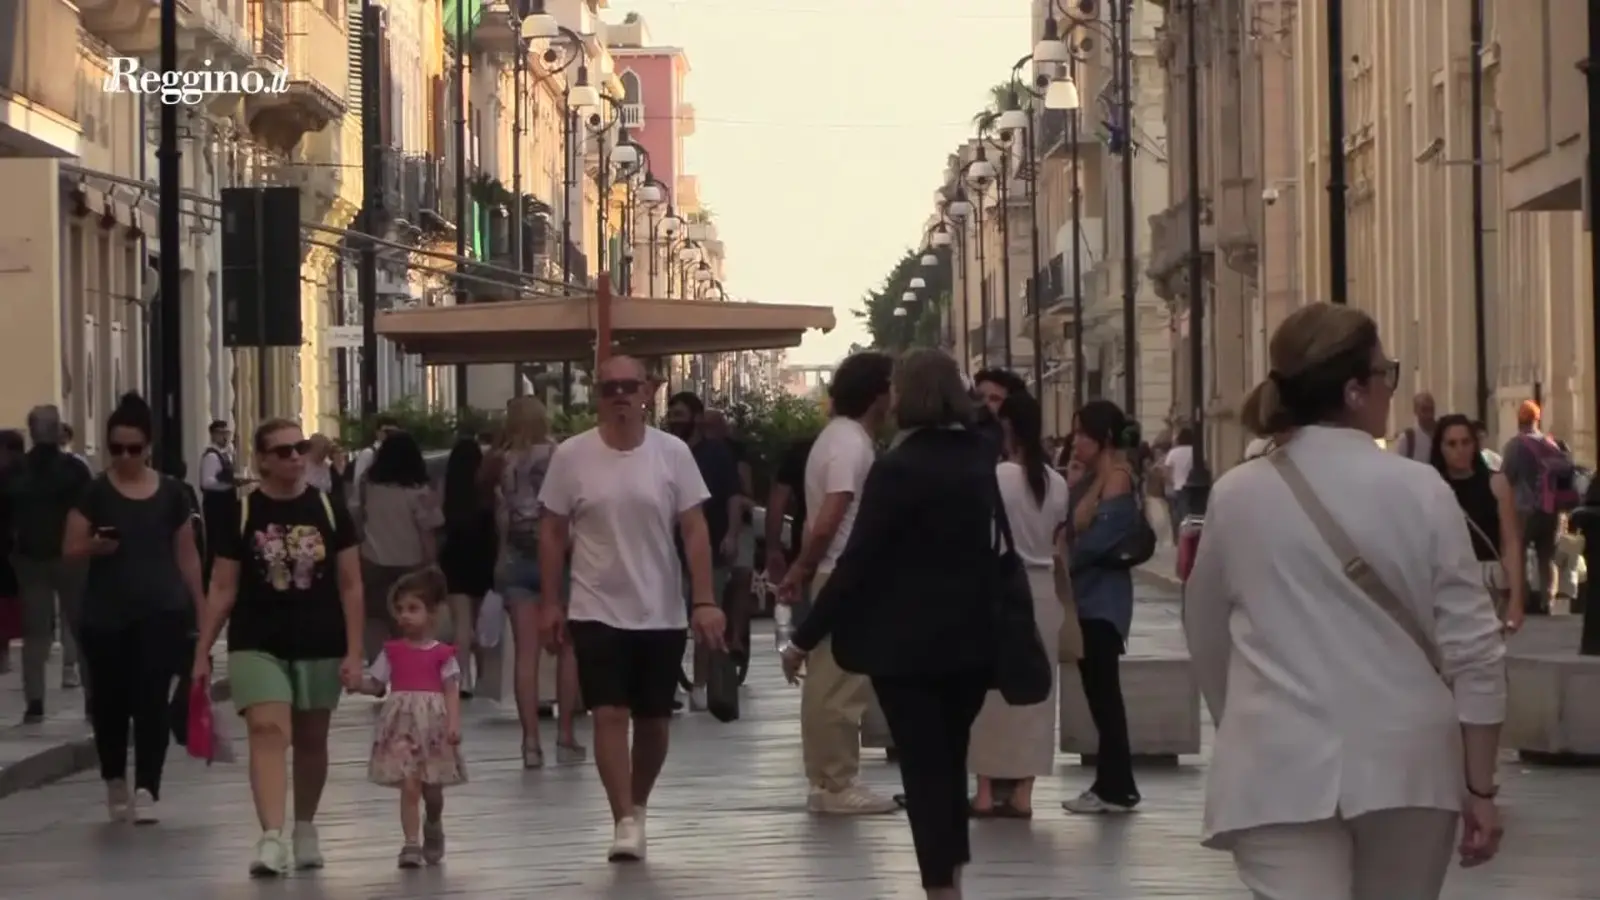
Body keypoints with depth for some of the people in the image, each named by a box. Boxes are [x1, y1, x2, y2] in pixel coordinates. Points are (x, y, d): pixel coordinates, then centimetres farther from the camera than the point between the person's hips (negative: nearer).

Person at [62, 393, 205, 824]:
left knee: (152, 698, -8)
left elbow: (187, 554, 10)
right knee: (110, 699, 8)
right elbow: (70, 549, -1)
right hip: (105, 614, 0)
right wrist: (95, 546, -22)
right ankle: (115, 781, 27)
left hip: (161, 610, 0)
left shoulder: (171, 493, 5)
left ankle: (146, 788, -8)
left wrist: (201, 606, 7)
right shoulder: (95, 492, 0)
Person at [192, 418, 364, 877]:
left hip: (319, 646, 2)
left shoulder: (329, 511, 1)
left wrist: (354, 652, -2)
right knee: (268, 732, -17)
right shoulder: (241, 513, -2)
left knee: (311, 740, 14)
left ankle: (305, 828, 33)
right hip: (257, 645, -2)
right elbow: (222, 589, 2)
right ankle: (271, 838, -25)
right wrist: (202, 651, -1)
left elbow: (350, 586, 3)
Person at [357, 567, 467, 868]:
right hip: (402, 727, 1)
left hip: (433, 727, -1)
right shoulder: (392, 651, 6)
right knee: (409, 787, -8)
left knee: (431, 788, 10)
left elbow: (452, 691, -5)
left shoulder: (442, 654, -1)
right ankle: (412, 844, -4)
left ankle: (433, 829, 38)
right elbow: (375, 685, 6)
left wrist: (454, 723, -16)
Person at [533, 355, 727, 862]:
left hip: (662, 613, 2)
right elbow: (552, 533, 3)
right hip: (597, 610, -1)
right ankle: (625, 822, -11)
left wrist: (704, 601, -9)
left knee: (654, 720, 11)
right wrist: (550, 602, 1)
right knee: (610, 714, -11)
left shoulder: (673, 453, -3)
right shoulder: (571, 456, -4)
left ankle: (638, 808, 30)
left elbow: (695, 531, -3)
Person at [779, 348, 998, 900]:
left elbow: (858, 559, -18)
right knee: (949, 763, 18)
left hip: (907, 639, -6)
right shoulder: (980, 460, 3)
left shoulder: (898, 467, -16)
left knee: (922, 768, -1)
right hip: (970, 636, 6)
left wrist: (806, 636, -14)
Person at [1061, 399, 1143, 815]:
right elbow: (1077, 529, 11)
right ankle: (1112, 783, 14)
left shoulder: (1117, 478, -11)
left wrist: (1066, 563, -6)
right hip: (1088, 595, 9)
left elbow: (1099, 537, -18)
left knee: (1103, 690, -7)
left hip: (1104, 597, -9)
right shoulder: (1092, 479, 17)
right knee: (1098, 690, 10)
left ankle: (1116, 787, -4)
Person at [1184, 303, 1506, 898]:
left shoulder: (1236, 496, 1)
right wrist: (1480, 787, 4)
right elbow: (1473, 648, -4)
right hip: (1405, 764, 1)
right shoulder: (1419, 492, -4)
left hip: (1282, 767, -1)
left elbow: (1206, 637, 14)